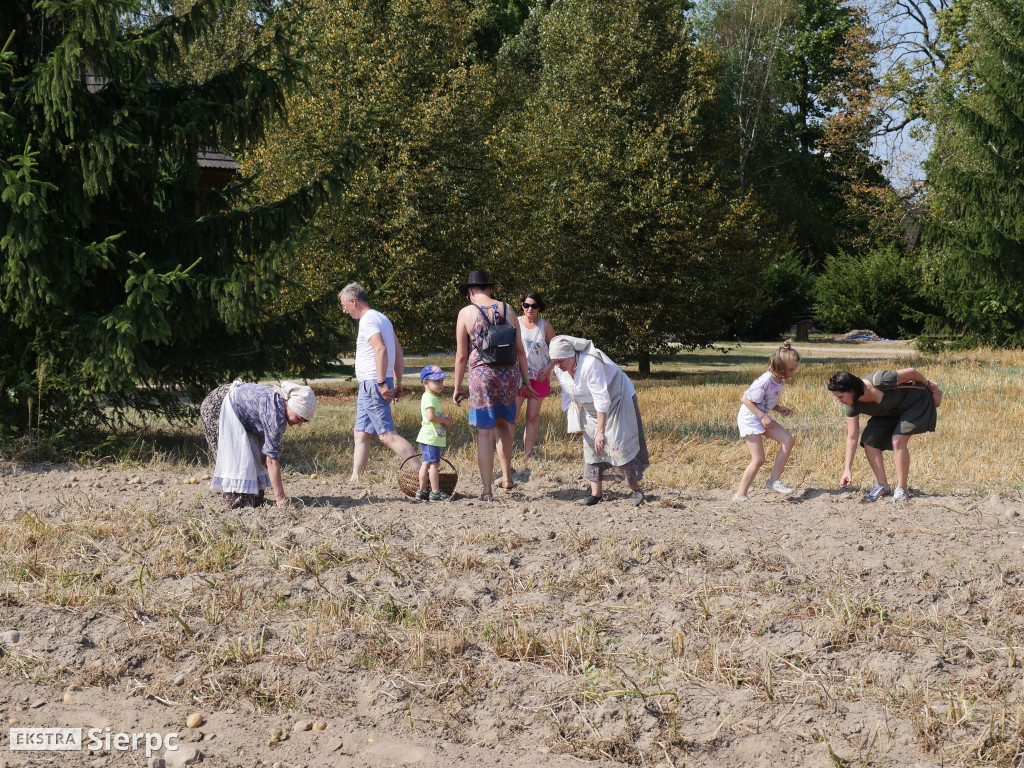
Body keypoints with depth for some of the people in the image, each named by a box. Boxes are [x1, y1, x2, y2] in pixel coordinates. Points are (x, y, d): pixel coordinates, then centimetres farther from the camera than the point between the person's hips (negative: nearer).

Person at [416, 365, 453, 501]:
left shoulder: (433, 398, 18)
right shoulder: (430, 398, -16)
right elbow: (431, 416, -27)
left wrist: (445, 420, 9)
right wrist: (444, 421, -14)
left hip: (433, 437, 11)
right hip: (431, 438, -11)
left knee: (426, 463, 12)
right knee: (434, 464, -8)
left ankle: (422, 491, 15)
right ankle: (435, 492, -7)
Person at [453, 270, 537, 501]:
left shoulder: (466, 313, -2)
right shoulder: (507, 310, 7)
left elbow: (461, 355, -2)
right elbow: (520, 350, 7)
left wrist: (458, 387, 6)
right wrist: (525, 381, 14)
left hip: (482, 375, -3)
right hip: (509, 374, 3)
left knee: (485, 434, 1)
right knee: (504, 424, 23)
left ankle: (487, 491, 1)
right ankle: (507, 477, 22)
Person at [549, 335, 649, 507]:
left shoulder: (590, 364, -35)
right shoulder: (559, 370, -11)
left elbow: (602, 399, -34)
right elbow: (567, 397, 4)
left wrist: (601, 431, -33)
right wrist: (572, 423, -6)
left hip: (617, 398, -7)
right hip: (590, 408, 7)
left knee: (620, 444, -11)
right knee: (590, 445, -1)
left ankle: (635, 489, 2)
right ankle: (595, 493, 2)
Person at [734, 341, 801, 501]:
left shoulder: (780, 380, 2)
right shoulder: (764, 382, -26)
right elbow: (745, 399, -23)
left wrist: (777, 408, 0)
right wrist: (762, 416, -23)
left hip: (763, 418, 9)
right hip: (750, 418, -9)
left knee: (788, 441, -4)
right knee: (758, 459, -10)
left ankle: (774, 479, 2)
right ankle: (740, 495, -4)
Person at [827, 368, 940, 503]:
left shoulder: (880, 382, -38)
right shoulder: (852, 406, -18)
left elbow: (912, 372, -23)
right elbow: (852, 438, -12)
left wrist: (929, 384, -5)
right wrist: (847, 469, -17)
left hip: (917, 402, -7)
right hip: (891, 411, 7)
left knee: (898, 440, -24)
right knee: (869, 440, -8)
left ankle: (902, 489, -12)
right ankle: (883, 486, 4)